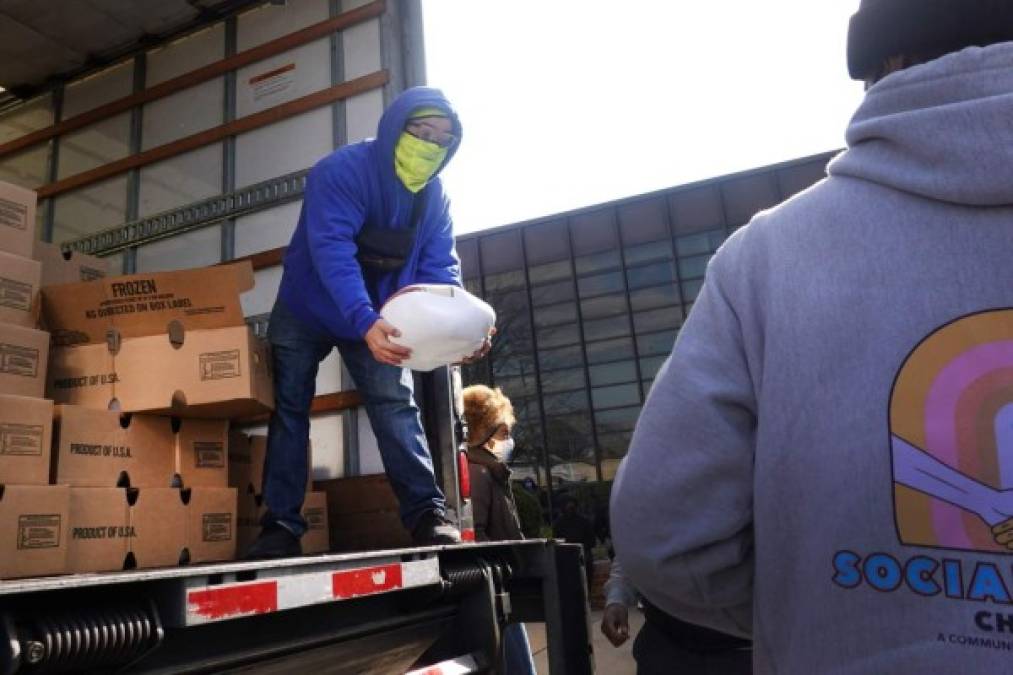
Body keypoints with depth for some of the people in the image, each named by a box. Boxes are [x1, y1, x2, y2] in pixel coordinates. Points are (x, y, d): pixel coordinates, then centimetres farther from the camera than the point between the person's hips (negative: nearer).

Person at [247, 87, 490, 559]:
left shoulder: (435, 197, -9)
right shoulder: (340, 171, -26)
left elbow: (441, 270, -14)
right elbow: (332, 252, -38)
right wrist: (366, 323, -53)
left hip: (377, 318, 3)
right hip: (305, 312, -3)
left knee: (396, 407, -7)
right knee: (288, 410, 0)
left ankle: (426, 514, -6)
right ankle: (281, 525, 7)